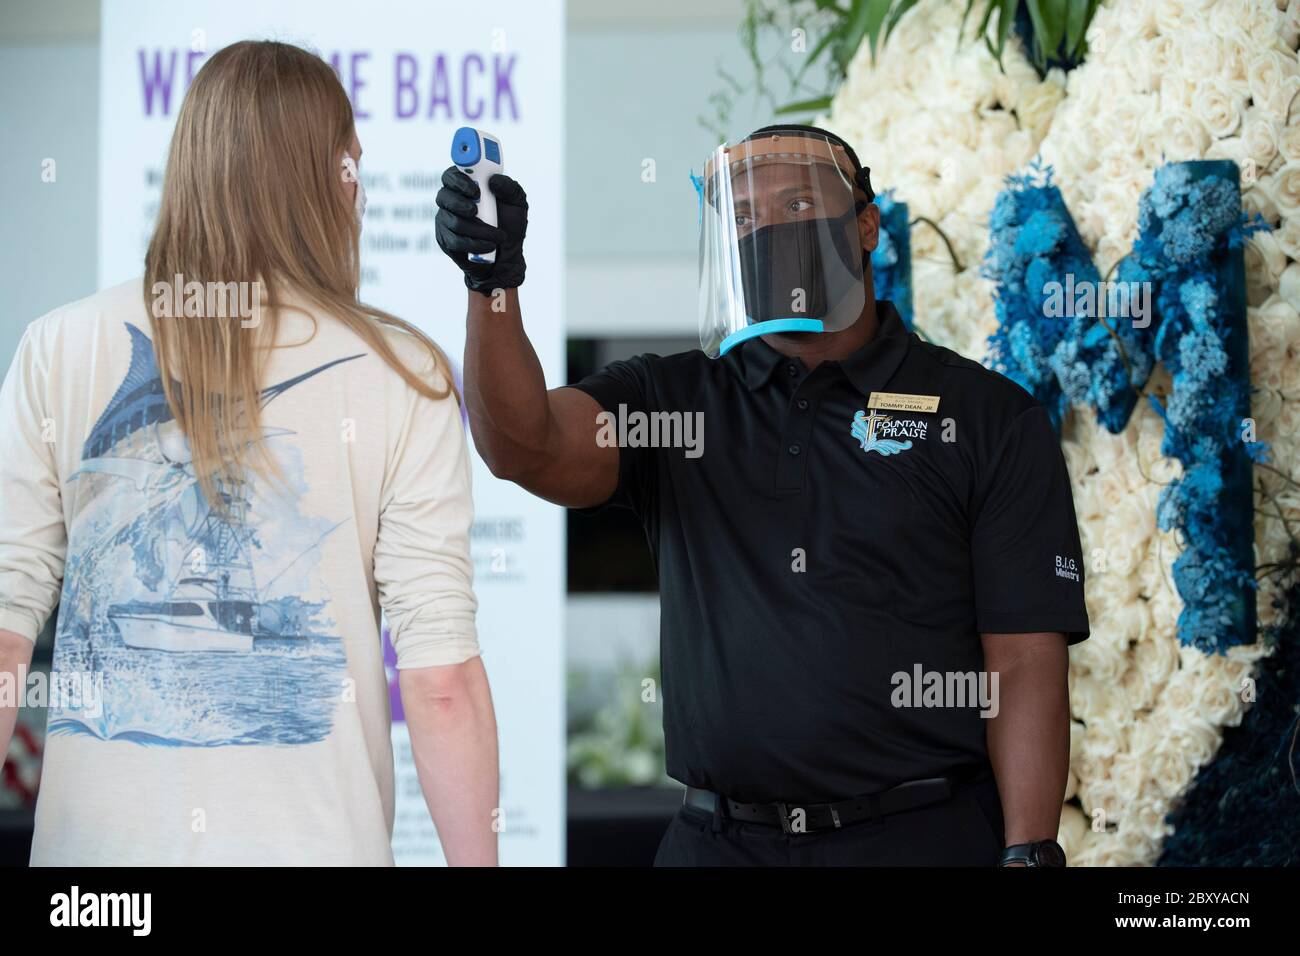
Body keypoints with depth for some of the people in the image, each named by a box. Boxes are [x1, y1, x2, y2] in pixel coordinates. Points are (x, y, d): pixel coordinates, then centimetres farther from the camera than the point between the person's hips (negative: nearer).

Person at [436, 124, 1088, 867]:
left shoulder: (988, 417, 1)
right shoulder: (672, 400, 8)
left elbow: (1026, 661, -4)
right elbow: (526, 447, -11)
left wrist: (1029, 852, -13)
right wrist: (493, 283, -26)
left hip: (926, 835, -2)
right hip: (719, 839, 3)